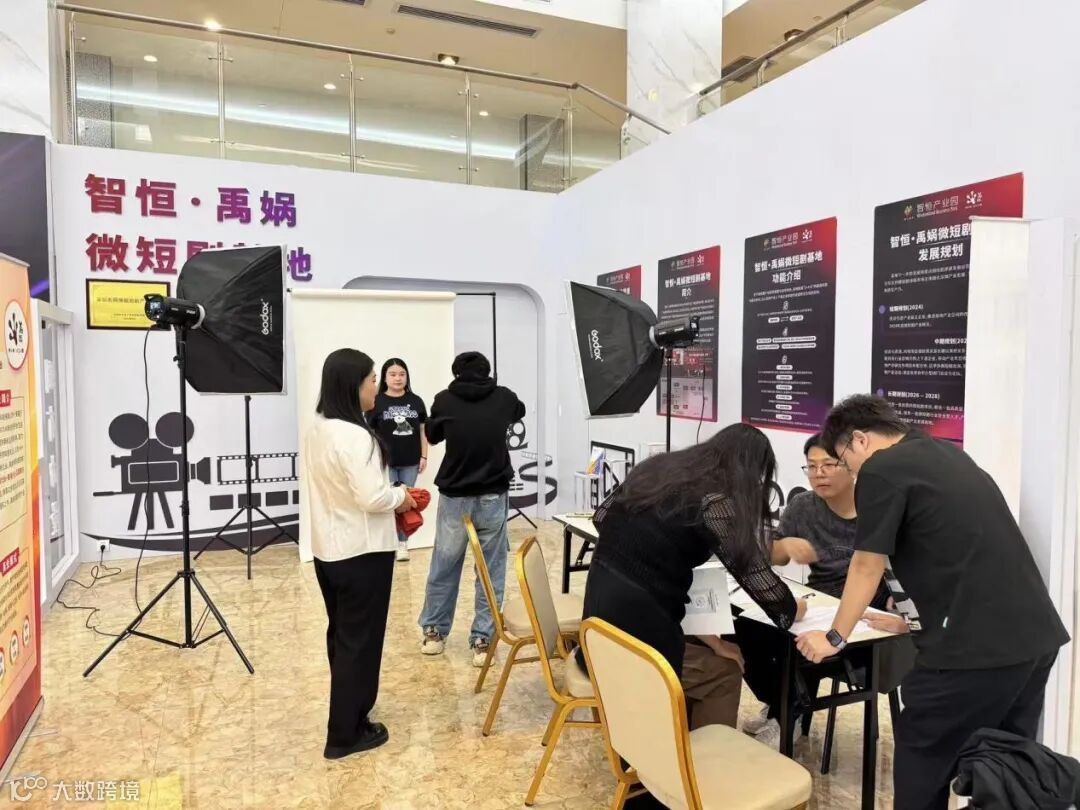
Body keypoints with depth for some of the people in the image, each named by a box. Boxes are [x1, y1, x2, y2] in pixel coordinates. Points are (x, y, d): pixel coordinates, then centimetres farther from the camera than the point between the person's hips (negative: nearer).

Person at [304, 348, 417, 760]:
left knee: (340, 636, 22)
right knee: (359, 641, 5)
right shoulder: (354, 436, -24)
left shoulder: (316, 431, 5)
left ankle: (347, 716, 40)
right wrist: (401, 496, -7)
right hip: (361, 553, -9)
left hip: (327, 550, 9)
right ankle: (345, 734, 19)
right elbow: (372, 498, -27)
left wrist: (391, 495, 10)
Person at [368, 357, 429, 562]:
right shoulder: (376, 402, -4)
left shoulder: (415, 401, 5)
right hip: (385, 462, -3)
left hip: (410, 462, 3)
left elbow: (423, 430, 9)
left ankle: (403, 543, 20)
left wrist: (424, 456, 6)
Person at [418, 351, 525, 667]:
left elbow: (431, 435, 14)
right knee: (492, 570, 10)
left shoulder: (444, 400, -4)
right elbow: (520, 413, 23)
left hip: (454, 497, 0)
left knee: (443, 566, 16)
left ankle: (434, 632, 28)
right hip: (493, 497, 0)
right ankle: (482, 640, 12)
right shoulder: (503, 397, -1)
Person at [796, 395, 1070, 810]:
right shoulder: (948, 453, 17)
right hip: (1039, 634, 8)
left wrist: (834, 638, 10)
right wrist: (918, 620, 38)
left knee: (922, 755, 11)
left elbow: (867, 566, -3)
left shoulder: (881, 470, -8)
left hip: (976, 643, -8)